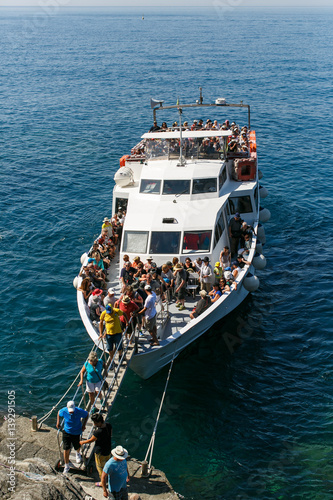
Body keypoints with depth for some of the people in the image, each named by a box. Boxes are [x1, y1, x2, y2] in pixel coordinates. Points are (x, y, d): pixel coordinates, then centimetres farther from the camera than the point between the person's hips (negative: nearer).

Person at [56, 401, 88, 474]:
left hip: (76, 432, -1)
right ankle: (66, 466, 20)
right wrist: (58, 422, -5)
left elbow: (86, 414, -6)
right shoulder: (64, 411, -20)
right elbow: (59, 413, 4)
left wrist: (83, 425, -10)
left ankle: (78, 454, 58)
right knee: (66, 449, 0)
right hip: (66, 432, 1)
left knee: (77, 447, 18)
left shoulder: (79, 411, -25)